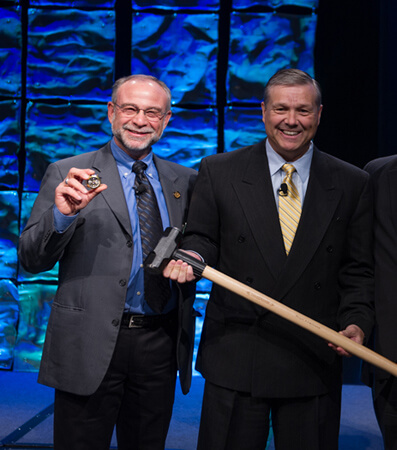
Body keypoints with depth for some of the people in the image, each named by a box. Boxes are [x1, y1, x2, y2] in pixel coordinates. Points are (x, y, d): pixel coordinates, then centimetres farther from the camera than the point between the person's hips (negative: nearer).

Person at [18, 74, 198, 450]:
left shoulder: (185, 181, 10)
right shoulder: (67, 175, -2)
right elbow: (31, 259, -7)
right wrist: (62, 214, -24)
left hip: (161, 347, 4)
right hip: (90, 345, -3)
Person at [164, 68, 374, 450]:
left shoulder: (352, 184, 5)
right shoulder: (218, 172, 3)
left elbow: (357, 270, 6)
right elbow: (202, 239, 6)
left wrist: (356, 321, -10)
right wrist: (192, 256, -16)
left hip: (315, 361, 1)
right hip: (234, 358, -1)